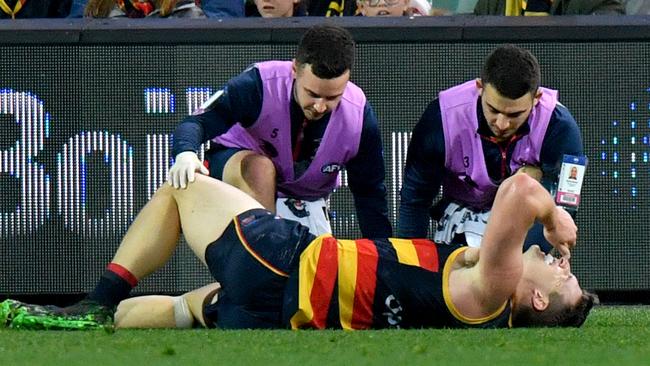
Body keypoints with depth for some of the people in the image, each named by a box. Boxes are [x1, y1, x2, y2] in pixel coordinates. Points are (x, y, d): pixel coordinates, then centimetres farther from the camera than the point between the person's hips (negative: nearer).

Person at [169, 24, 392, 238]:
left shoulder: (359, 117, -24)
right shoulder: (260, 84, -33)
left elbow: (370, 193, -12)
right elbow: (200, 122, -35)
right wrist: (185, 153, -57)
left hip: (306, 199, 4)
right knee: (260, 168, -36)